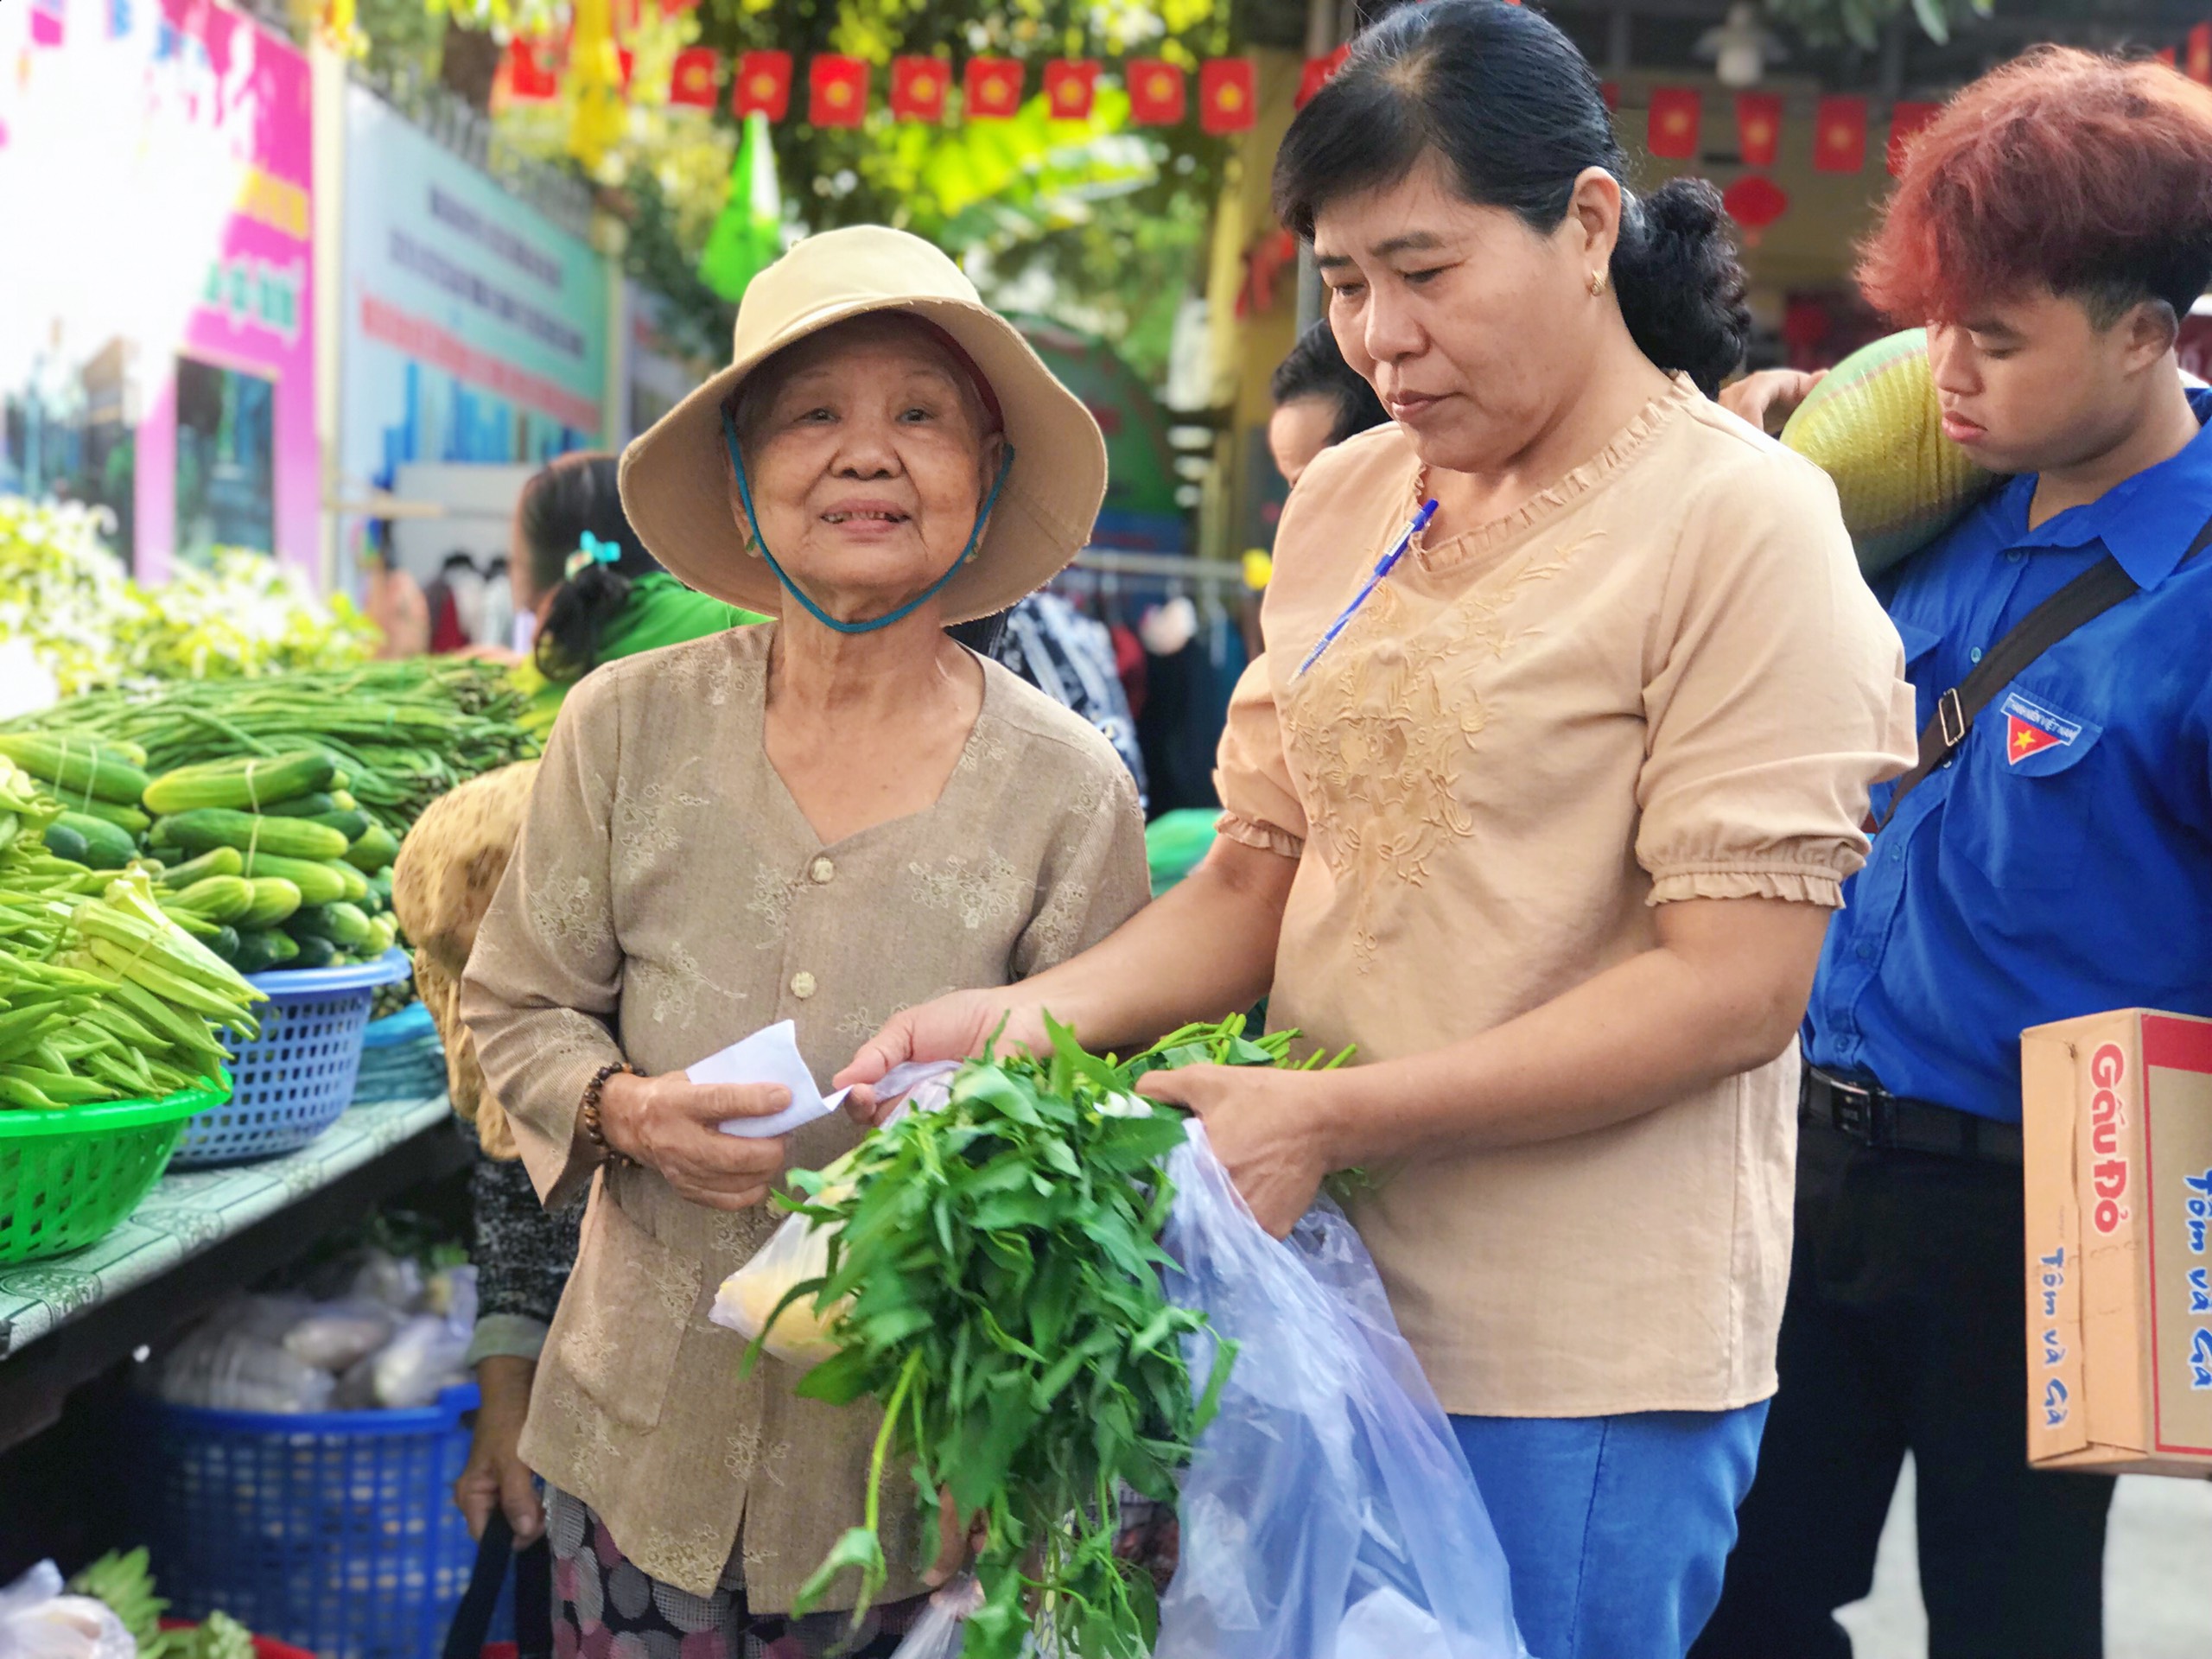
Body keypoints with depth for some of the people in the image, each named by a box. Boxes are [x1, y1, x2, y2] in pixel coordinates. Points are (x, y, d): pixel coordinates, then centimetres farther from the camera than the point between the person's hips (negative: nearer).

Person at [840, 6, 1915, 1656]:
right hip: (1326, 1290, 6)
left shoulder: (1740, 521, -11)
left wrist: (1330, 1118, -20)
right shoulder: (1344, 501, 9)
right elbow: (1264, 869, 12)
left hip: (1580, 1368, -6)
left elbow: (1735, 982, -16)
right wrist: (1041, 1010, -7)